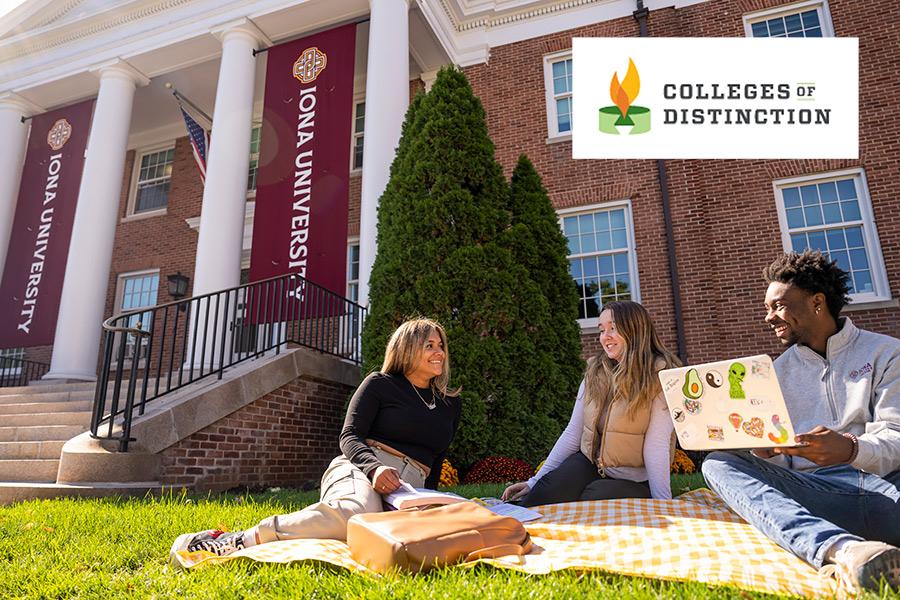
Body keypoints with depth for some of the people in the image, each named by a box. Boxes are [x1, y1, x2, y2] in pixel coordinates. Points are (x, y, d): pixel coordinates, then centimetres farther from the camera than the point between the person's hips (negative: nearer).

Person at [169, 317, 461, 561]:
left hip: (409, 488, 4)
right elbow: (349, 437, -2)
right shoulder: (380, 384, 9)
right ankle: (237, 541, -33)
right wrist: (374, 467, -21)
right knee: (358, 512, -44)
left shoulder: (451, 403, 23)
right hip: (359, 469, -3)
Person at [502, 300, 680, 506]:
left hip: (633, 482, -3)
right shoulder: (595, 373, 5)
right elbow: (572, 433, 3)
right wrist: (536, 480, -1)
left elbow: (657, 445, -18)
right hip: (588, 464, 3)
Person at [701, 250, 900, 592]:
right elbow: (778, 456, 15)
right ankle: (839, 549, -45)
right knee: (718, 462, -24)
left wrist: (852, 449, -26)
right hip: (816, 493, 3)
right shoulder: (779, 371, 21)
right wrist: (764, 448, -10)